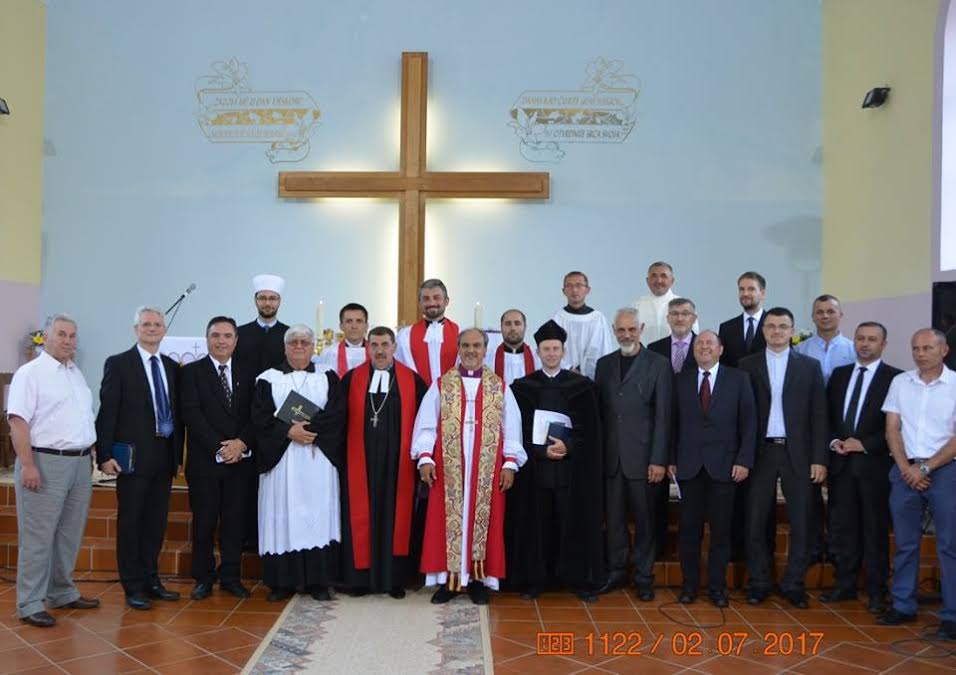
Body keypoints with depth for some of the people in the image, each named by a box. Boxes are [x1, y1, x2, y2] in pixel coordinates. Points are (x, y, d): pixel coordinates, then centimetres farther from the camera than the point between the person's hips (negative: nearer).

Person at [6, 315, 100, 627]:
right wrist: (27, 465, -21)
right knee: (38, 537, 0)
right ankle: (30, 605, 8)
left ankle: (62, 593, 27)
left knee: (69, 534, 15)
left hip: (80, 462, 8)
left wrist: (89, 454, 16)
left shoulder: (76, 373, 15)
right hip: (45, 463, -7)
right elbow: (18, 420, -15)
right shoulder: (30, 373, -8)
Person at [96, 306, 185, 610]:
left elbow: (176, 412, 12)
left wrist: (178, 453, 9)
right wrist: (105, 455, -12)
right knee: (130, 521, 4)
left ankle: (151, 580, 23)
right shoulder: (118, 363, -3)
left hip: (164, 455, 5)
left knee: (156, 522, 11)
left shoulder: (172, 367, 12)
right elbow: (107, 412, -7)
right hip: (133, 456, -5)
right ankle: (133, 586, 14)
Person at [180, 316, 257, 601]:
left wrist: (242, 443, -12)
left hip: (240, 459, 2)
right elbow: (192, 415, -9)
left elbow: (255, 415, 4)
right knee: (204, 522, 5)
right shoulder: (192, 372, 1)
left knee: (234, 521, 7)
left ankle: (231, 577, 18)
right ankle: (203, 578, 18)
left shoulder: (247, 373, 10)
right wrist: (219, 447, -15)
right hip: (204, 460, -2)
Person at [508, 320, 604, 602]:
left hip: (573, 467, 0)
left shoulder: (583, 386, 5)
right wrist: (542, 450, -13)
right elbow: (518, 431, 1)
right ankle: (534, 579, 13)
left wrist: (567, 445, -15)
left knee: (575, 523, 3)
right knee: (535, 524, 3)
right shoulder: (521, 387, 5)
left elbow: (590, 430, 1)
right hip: (534, 467, 0)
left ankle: (579, 579, 14)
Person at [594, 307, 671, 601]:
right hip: (611, 456, 3)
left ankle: (643, 576, 18)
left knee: (644, 519, 5)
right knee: (614, 518, 9)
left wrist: (658, 460, -10)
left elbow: (663, 415, -5)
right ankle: (616, 571, 23)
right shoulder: (604, 364, 11)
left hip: (642, 456, -3)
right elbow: (598, 410, 10)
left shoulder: (658, 364, -1)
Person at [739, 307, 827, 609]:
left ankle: (794, 584, 17)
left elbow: (818, 415, 3)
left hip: (797, 454, 0)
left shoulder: (810, 366, 6)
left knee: (800, 523, 4)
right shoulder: (748, 365, 5)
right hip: (760, 453, 0)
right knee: (756, 522, 4)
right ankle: (759, 583, 16)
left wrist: (819, 458, -3)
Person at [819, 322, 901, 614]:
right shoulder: (839, 374, 12)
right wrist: (834, 441, -3)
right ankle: (845, 585, 20)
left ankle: (876, 592, 15)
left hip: (874, 463, -4)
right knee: (842, 527, 9)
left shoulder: (895, 378, -3)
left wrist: (864, 444, -13)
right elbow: (827, 415, 13)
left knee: (875, 530, 4)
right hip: (841, 462, 4)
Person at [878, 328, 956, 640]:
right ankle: (903, 606, 18)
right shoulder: (900, 382, 6)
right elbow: (892, 429, 6)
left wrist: (925, 467, -10)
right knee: (905, 543, 9)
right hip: (905, 470, 3)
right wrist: (906, 468, -5)